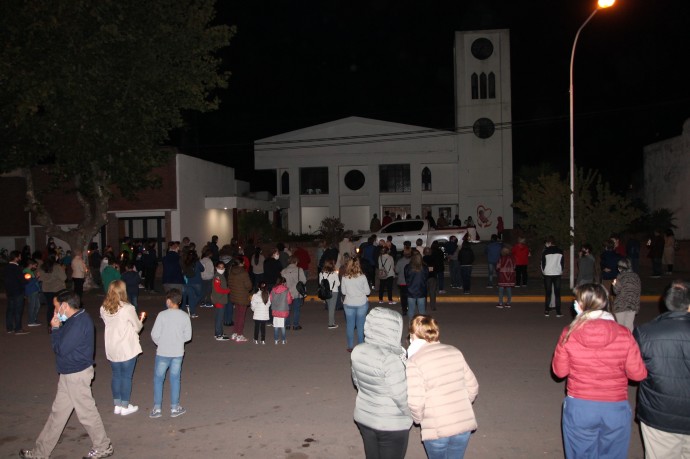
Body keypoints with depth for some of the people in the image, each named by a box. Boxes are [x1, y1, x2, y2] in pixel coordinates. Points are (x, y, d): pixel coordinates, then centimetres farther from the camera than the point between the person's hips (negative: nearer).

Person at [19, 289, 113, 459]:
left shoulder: (79, 323, -26)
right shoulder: (76, 319, 7)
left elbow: (61, 348, -23)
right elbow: (64, 342, 14)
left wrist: (55, 328, -13)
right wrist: (58, 328, 0)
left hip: (77, 375, -10)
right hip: (69, 374, 10)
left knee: (86, 412, 5)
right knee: (58, 412, 18)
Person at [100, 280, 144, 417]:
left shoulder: (103, 309, -5)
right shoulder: (128, 308, -19)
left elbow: (107, 324, 6)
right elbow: (137, 327, -9)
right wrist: (141, 320, 13)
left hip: (111, 348, 5)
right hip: (127, 348, -5)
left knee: (116, 376, 18)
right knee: (126, 377, 8)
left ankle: (117, 405, 28)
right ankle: (125, 407, 17)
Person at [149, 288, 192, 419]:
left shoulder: (162, 315, -14)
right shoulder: (185, 316, -5)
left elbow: (155, 334, -11)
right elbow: (187, 336, -1)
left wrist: (160, 343, 8)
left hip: (163, 353, -2)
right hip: (178, 353, 3)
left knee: (158, 379, 12)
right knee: (175, 379, 13)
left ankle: (157, 408, 15)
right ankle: (174, 408, 18)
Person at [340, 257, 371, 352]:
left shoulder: (344, 277, -9)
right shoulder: (362, 277, -13)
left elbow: (343, 292, 1)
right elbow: (367, 291, -5)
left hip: (349, 304, 1)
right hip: (362, 303, -1)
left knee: (350, 325, 12)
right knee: (361, 325, 10)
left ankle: (350, 346, 19)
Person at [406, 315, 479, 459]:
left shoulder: (414, 362, -12)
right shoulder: (454, 352, 2)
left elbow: (415, 402, -16)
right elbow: (472, 387, 5)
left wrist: (419, 419, 3)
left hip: (437, 429, -4)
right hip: (465, 424, 4)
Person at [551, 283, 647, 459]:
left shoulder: (569, 334, -12)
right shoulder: (624, 334, -12)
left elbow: (559, 371, -3)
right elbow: (638, 374, -6)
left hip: (579, 408, 0)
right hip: (615, 410, 1)